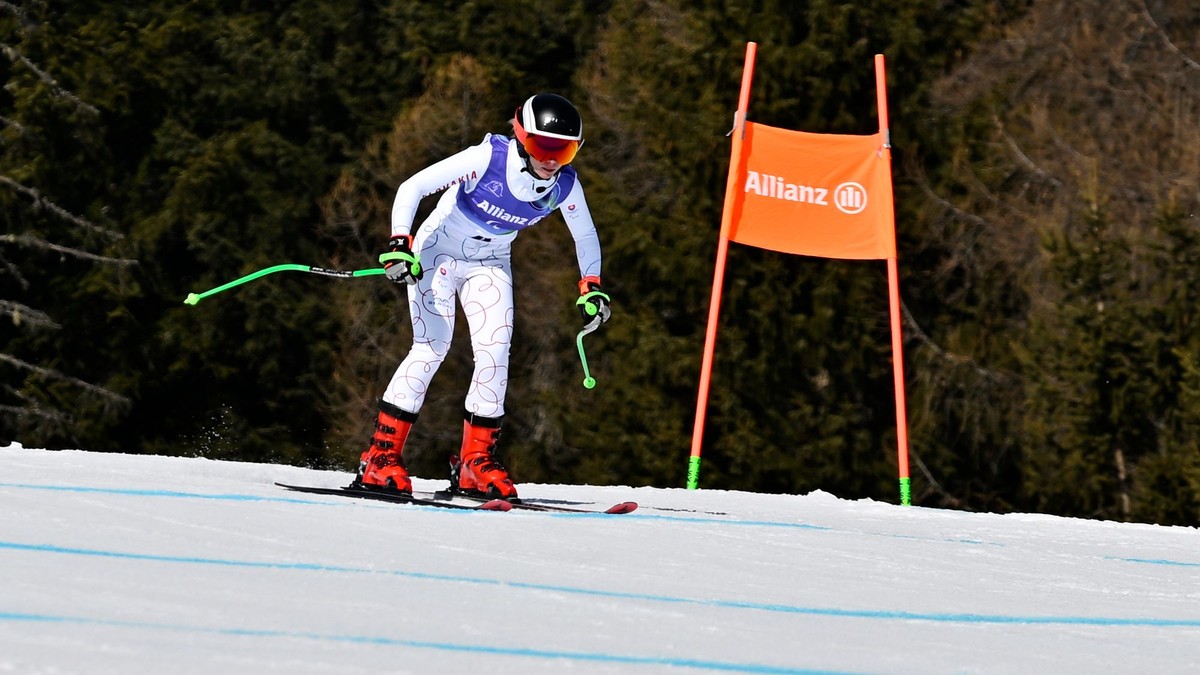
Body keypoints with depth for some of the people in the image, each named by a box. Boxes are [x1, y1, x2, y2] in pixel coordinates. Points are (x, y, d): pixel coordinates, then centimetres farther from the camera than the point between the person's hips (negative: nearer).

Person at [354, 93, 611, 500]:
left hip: (489, 264, 4)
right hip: (438, 251, -4)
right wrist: (399, 244, -36)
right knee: (432, 347, -17)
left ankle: (476, 459, -1)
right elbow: (411, 189, -26)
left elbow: (586, 236, 7)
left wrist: (591, 288, 0)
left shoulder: (565, 185, -15)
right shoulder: (487, 159, -29)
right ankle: (381, 455, -12)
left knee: (495, 351, -12)